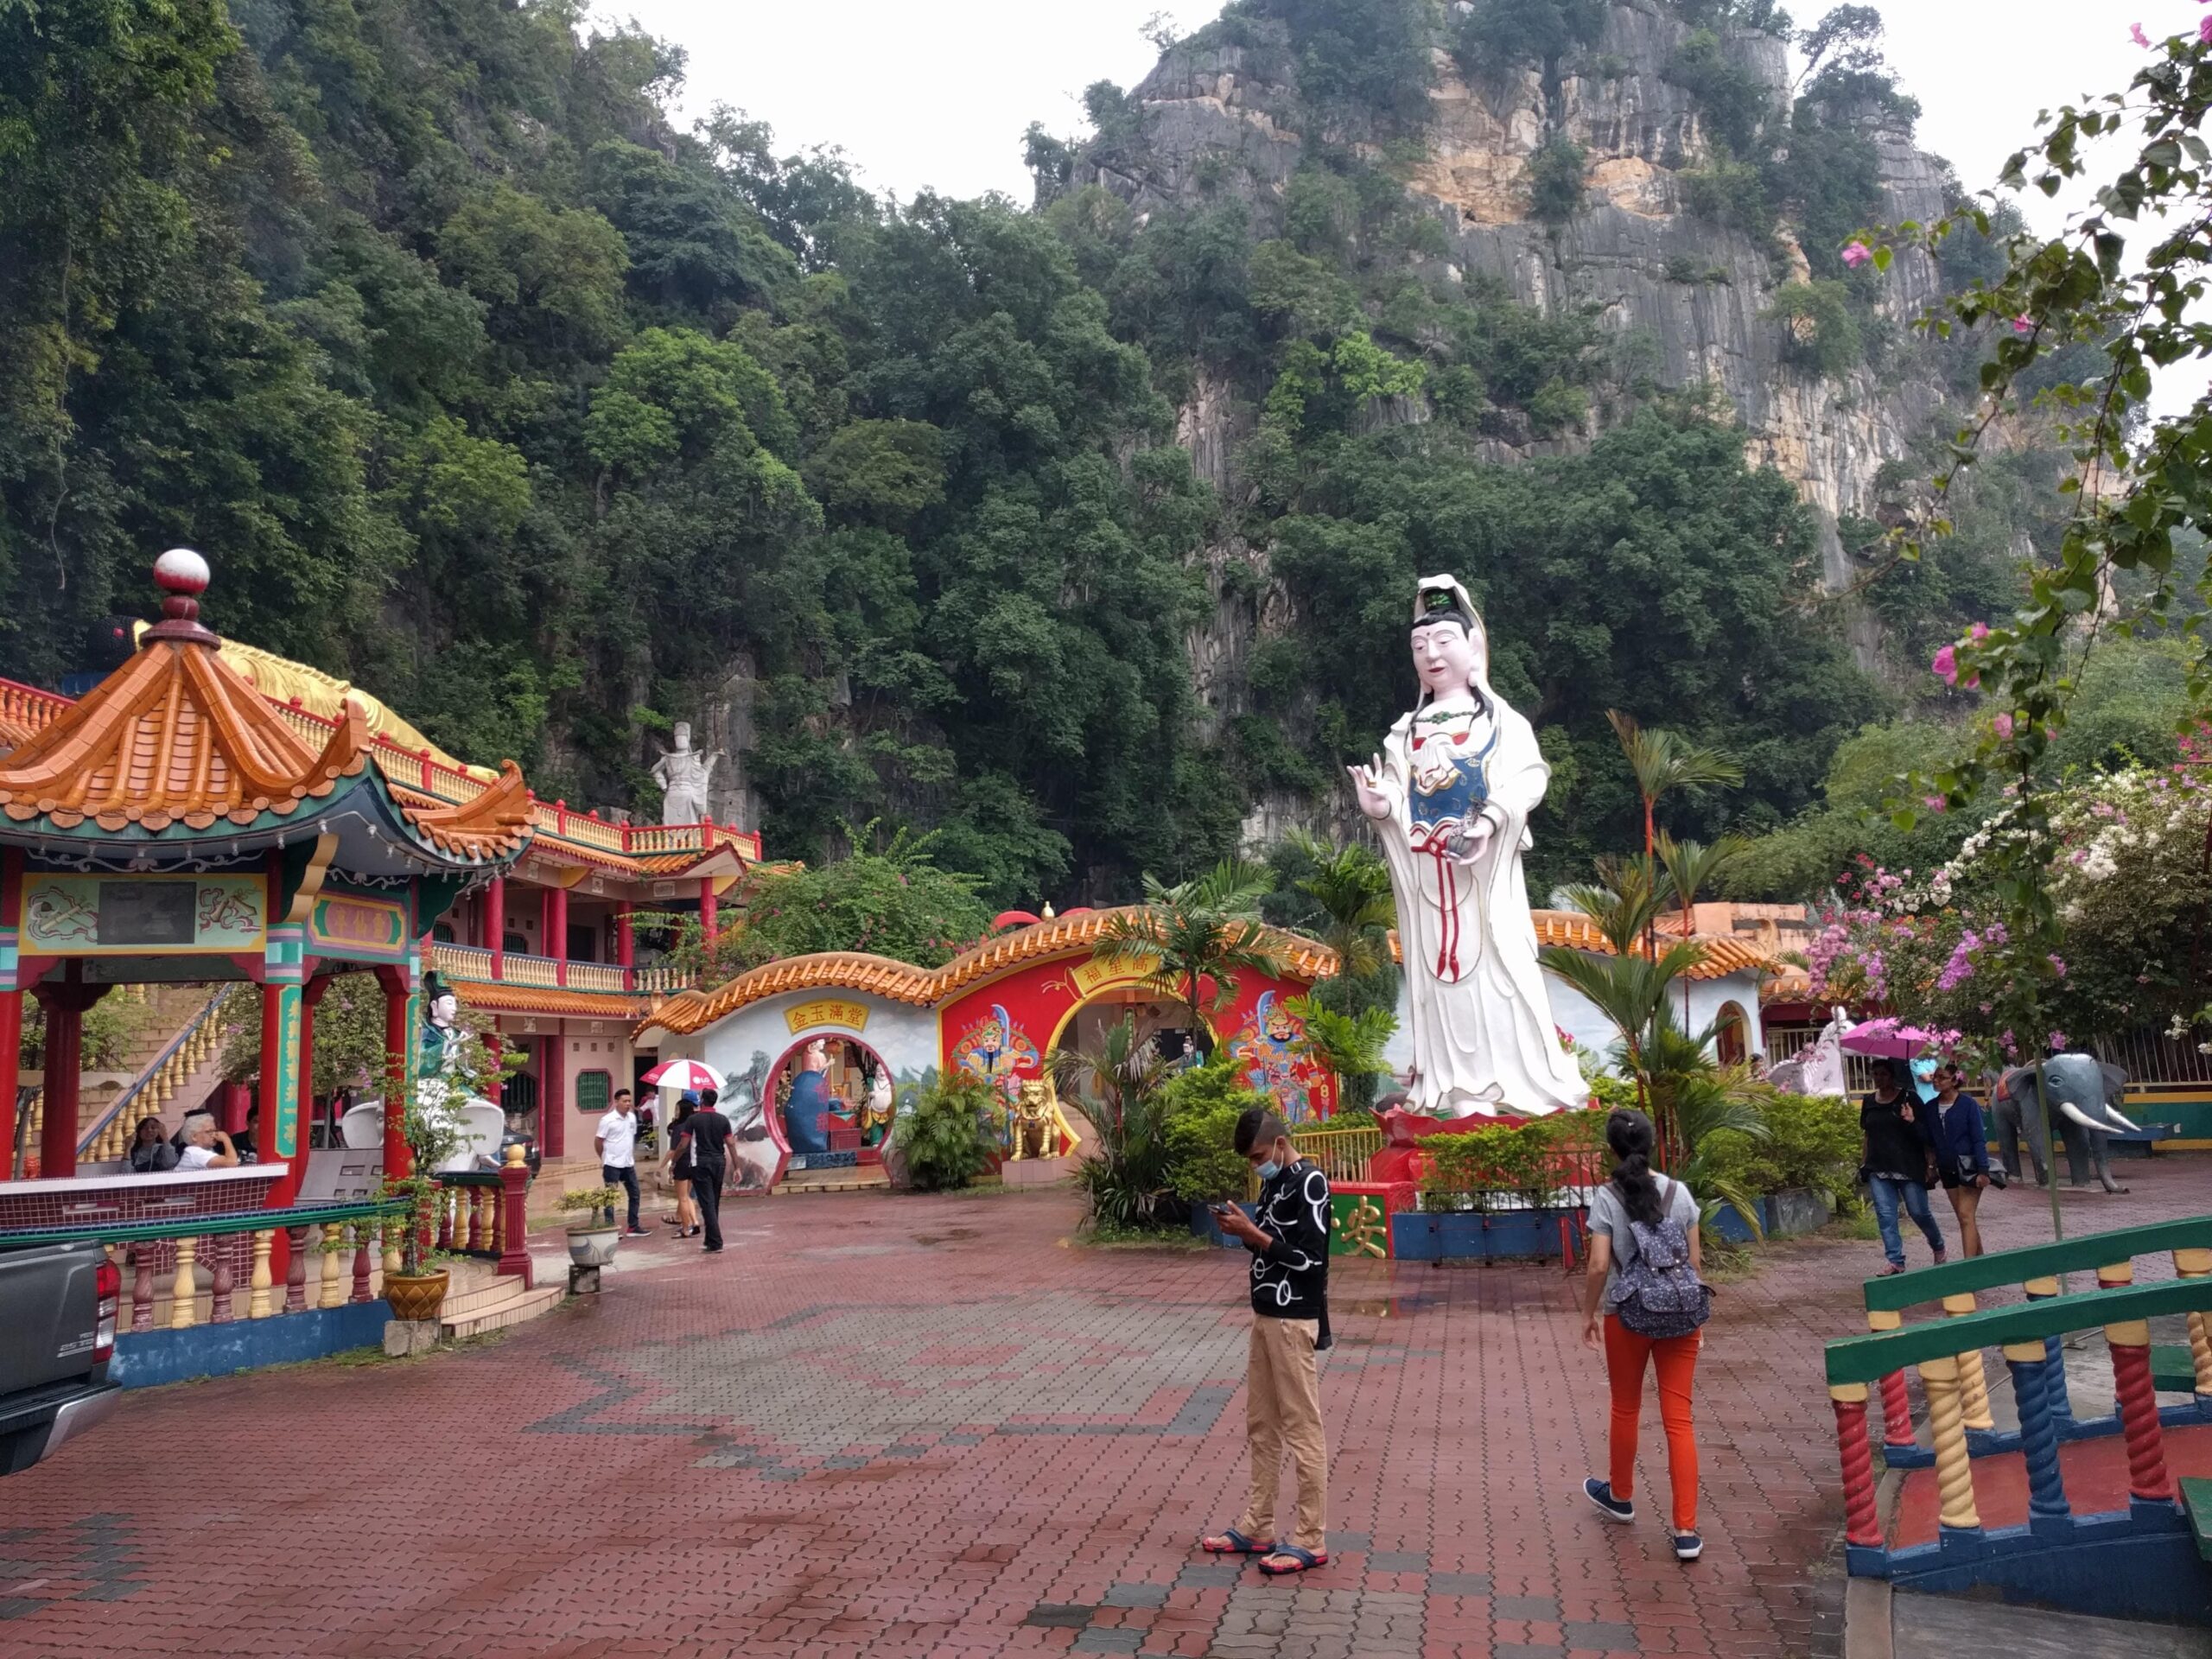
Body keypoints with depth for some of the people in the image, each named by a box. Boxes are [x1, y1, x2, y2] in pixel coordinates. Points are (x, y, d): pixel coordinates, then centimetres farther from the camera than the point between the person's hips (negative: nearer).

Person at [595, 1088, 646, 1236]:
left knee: (634, 1194, 11)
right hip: (612, 1165, -7)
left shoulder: (632, 1117, 5)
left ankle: (633, 1227, 20)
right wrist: (605, 1158, 4)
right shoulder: (608, 1120, -13)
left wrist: (633, 1156, 12)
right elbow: (598, 1141, -6)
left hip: (628, 1164, 7)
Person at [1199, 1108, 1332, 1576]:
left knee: (1302, 1430, -3)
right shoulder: (1273, 1183, 13)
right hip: (1265, 1317, 9)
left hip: (1293, 1321, -9)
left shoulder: (1310, 1182, -14)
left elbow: (1309, 1258, -20)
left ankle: (1311, 1541, 4)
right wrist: (1244, 1230, 0)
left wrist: (1253, 1234, -18)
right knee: (1261, 1426, 14)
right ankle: (1256, 1529, 22)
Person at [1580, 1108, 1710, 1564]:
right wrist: (1693, 1309, 15)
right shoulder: (1679, 1193, -1)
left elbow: (1599, 1266, -12)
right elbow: (1694, 1261, 3)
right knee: (1679, 1418, 5)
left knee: (1625, 1409, 18)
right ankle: (1686, 1531, 3)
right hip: (1681, 1315, 2)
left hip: (1628, 1315, -2)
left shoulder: (1607, 1197, -9)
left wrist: (1589, 1314, 1)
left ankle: (1620, 1496, 38)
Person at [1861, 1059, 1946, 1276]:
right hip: (1879, 1170, 4)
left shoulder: (1908, 1099, -5)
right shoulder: (1869, 1102, 10)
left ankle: (1939, 1249, 30)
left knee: (1919, 1212, 2)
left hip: (1909, 1168, -4)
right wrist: (1866, 1163, 18)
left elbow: (1927, 1135, -4)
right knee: (1885, 1216, -2)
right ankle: (1896, 1262, 2)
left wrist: (1912, 1122, -23)